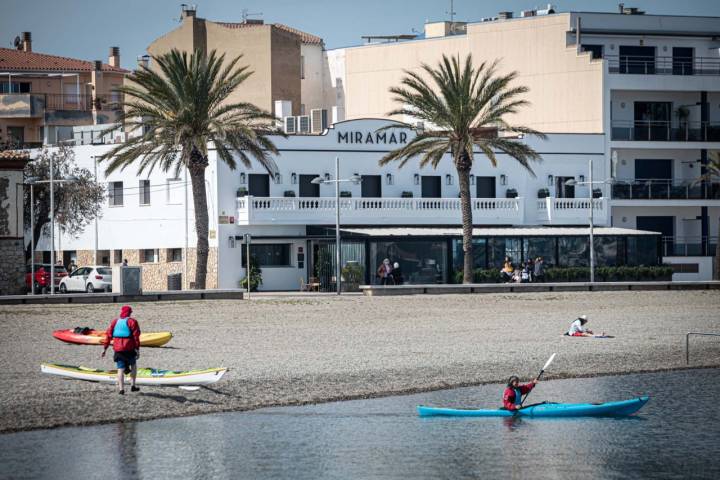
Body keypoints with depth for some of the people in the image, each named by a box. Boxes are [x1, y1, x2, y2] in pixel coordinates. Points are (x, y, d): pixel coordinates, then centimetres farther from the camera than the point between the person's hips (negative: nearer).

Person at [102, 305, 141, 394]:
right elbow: (136, 336, -8)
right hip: (129, 349, -2)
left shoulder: (114, 322, 10)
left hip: (118, 349, 2)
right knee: (133, 365, 20)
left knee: (120, 369, 3)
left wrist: (105, 348, 10)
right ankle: (133, 385, 17)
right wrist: (137, 350, -5)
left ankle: (121, 388, -8)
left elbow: (108, 335, 7)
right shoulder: (132, 322, -2)